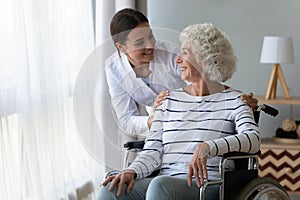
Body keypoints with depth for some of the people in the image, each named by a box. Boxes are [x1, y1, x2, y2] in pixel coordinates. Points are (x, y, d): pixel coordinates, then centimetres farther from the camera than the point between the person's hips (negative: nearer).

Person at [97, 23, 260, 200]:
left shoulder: (233, 100, 6)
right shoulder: (169, 100, 19)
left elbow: (253, 139, -13)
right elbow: (153, 150, 11)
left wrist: (208, 147, -28)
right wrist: (132, 171, -10)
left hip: (206, 185, -4)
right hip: (165, 181, 4)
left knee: (161, 185, -37)